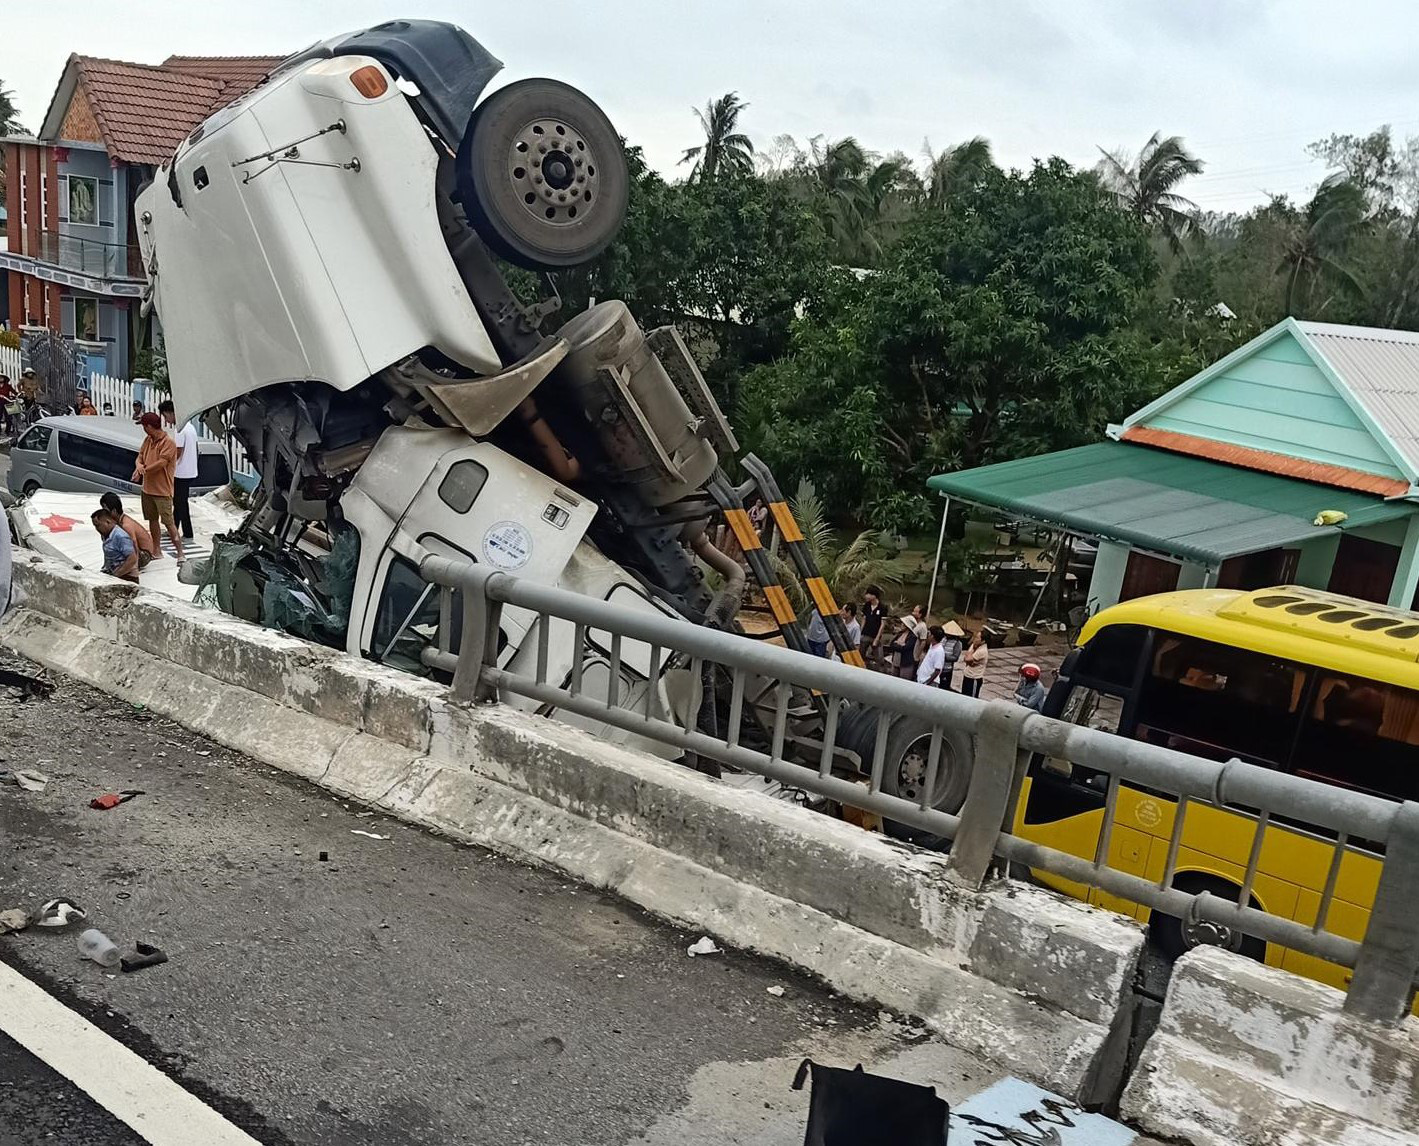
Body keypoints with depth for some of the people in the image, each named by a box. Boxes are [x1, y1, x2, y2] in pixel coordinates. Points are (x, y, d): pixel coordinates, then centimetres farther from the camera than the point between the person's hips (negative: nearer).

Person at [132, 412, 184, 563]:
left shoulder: (169, 443, -15)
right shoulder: (147, 440, 10)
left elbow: (161, 463, -21)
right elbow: (140, 456, 10)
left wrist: (143, 470, -14)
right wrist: (139, 465, -13)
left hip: (162, 490, -8)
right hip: (148, 488, 8)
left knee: (168, 522, -10)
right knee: (152, 520, 15)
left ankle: (180, 554, -8)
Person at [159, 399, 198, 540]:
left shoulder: (179, 430, -19)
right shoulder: (190, 426, 10)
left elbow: (178, 453, -21)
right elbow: (195, 449, 15)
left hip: (182, 474, -9)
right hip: (191, 472, 9)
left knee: (181, 504, 2)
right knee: (178, 502, 18)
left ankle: (187, 535, 7)